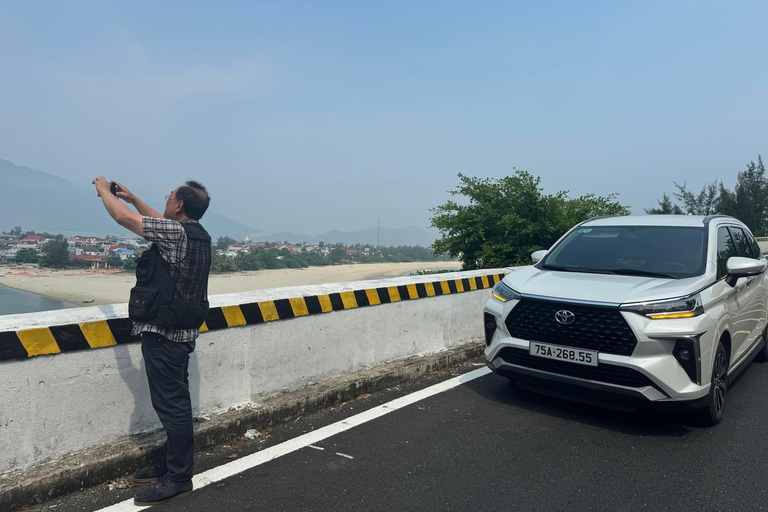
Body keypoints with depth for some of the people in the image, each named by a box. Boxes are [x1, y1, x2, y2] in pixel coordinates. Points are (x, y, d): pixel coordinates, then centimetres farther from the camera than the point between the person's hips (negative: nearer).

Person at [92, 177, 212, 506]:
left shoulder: (175, 232, -17)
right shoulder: (196, 233, 10)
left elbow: (122, 217, -12)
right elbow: (159, 220, 29)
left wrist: (104, 190, 6)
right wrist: (132, 198, 31)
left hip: (164, 332, -10)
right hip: (181, 330, 10)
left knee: (172, 404, -3)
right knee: (175, 402, 17)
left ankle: (178, 479, 6)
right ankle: (171, 464, 31)